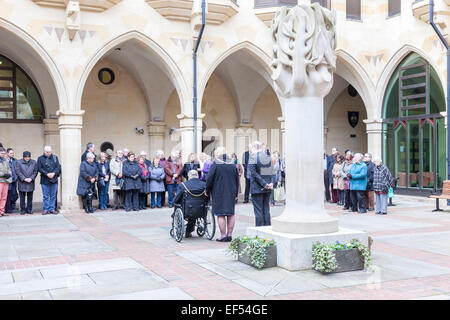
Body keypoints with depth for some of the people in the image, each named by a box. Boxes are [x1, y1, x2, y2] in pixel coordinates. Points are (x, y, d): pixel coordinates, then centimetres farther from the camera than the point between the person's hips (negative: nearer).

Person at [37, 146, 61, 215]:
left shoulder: (55, 158, 9)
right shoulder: (40, 158, 2)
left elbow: (58, 167, 3)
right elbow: (39, 168, -6)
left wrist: (54, 173, -14)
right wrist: (47, 174, -17)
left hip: (54, 180, 2)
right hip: (44, 180, -2)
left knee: (53, 196, 6)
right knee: (45, 196, 2)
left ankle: (52, 209, 13)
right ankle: (46, 209, 10)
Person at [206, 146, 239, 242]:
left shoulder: (215, 164, -8)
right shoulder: (232, 164, 9)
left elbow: (209, 179, -12)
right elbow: (237, 179, 13)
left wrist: (207, 191, 1)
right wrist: (236, 194, 19)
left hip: (219, 193, -5)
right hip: (231, 193, 5)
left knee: (220, 214, -1)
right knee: (231, 214, 10)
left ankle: (223, 236, -1)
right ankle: (230, 235, 12)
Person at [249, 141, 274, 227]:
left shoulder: (253, 157, -8)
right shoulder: (268, 158, 7)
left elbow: (253, 173, -15)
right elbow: (272, 172, 1)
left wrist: (264, 184, -15)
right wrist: (270, 183, -8)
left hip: (257, 188, -5)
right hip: (267, 189, 5)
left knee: (258, 210, 0)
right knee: (266, 210, 11)